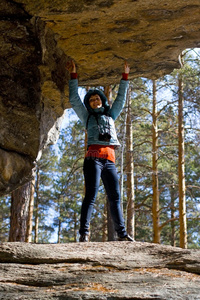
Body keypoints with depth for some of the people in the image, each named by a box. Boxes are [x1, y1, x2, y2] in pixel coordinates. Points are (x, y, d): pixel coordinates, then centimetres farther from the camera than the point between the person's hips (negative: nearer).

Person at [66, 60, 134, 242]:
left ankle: (121, 232, 1)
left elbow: (121, 99, 32)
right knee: (91, 195, -15)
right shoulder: (88, 117, 20)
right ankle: (84, 233, -21)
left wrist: (125, 76, 32)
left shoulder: (111, 115, 29)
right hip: (93, 157, -4)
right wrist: (73, 75, 14)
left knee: (115, 197, 0)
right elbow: (74, 99, 15)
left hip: (109, 160, 4)